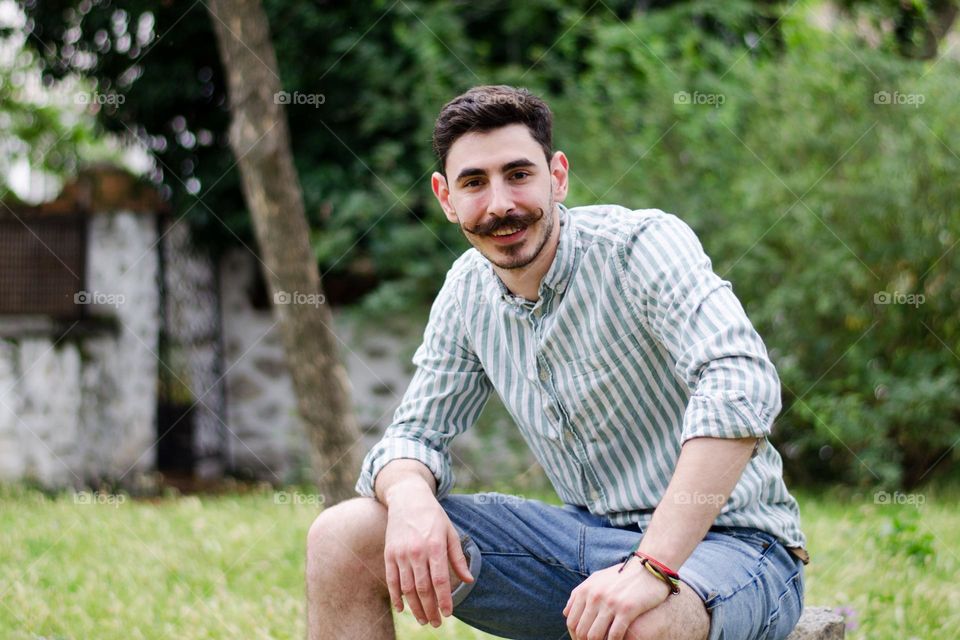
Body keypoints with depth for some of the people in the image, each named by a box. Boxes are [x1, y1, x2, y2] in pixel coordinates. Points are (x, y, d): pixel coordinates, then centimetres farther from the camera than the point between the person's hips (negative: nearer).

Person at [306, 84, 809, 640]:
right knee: (342, 537, -4)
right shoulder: (468, 290, 4)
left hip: (727, 541, -7)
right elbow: (418, 432, 10)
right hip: (588, 534, 7)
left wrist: (652, 566, -40)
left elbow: (742, 387, -32)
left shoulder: (647, 244, -18)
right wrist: (410, 498, -16)